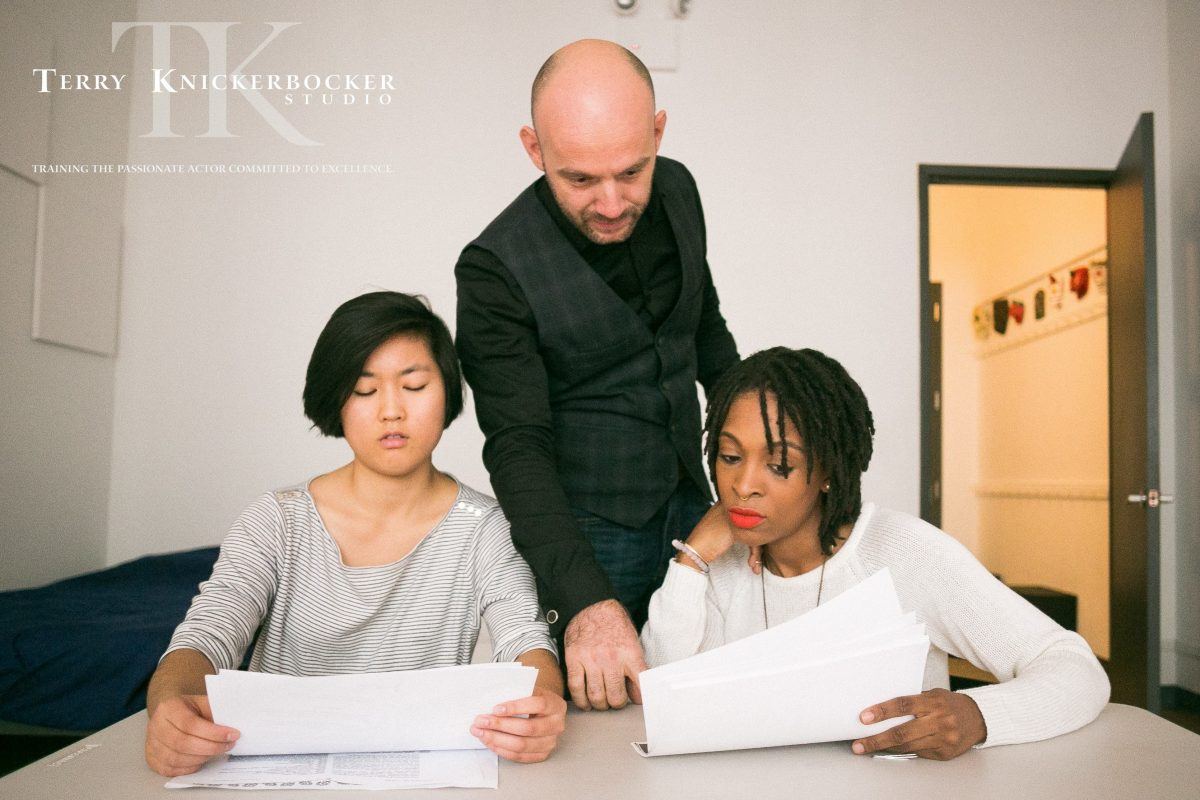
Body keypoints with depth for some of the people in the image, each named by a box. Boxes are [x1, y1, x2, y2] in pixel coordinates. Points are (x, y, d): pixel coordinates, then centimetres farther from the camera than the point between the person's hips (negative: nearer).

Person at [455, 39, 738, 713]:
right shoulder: (495, 269, -21)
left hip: (690, 508, 5)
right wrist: (585, 601, -35)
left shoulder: (676, 190, -3)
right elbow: (519, 450, -24)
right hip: (585, 541, -5)